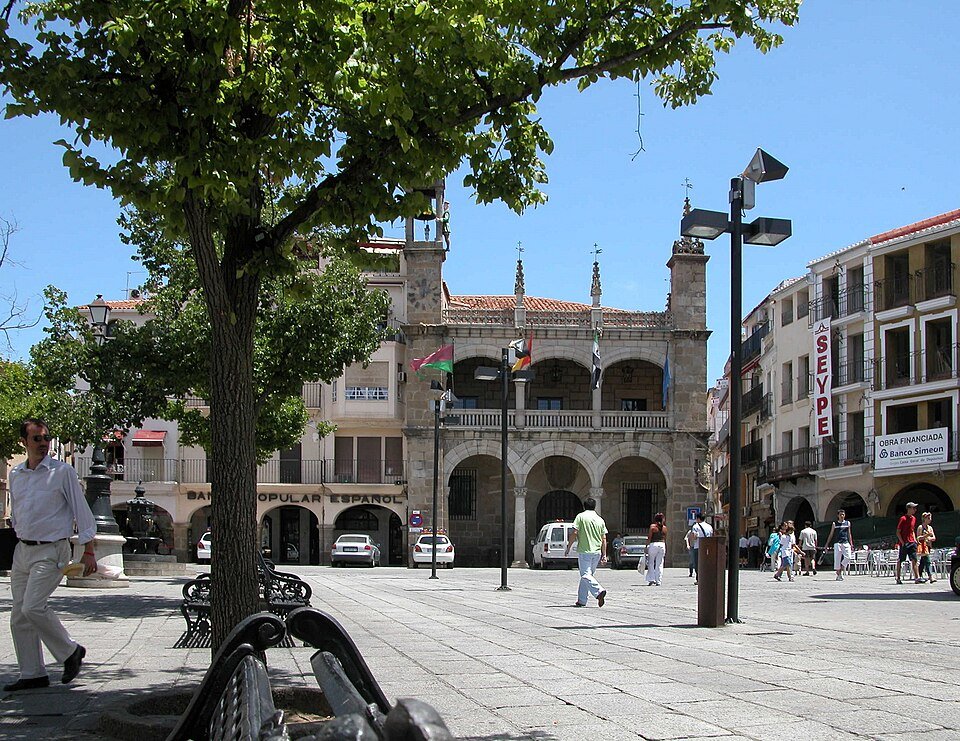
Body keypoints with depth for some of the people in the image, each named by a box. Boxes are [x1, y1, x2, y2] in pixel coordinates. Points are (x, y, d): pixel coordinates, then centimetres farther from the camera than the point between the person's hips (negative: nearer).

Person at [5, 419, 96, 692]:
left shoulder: (62, 472, -5)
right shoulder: (15, 475, 11)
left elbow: (82, 512, -5)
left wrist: (88, 552, -8)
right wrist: (20, 537, 19)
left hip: (51, 550, -6)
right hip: (23, 550, 6)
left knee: (33, 607, -19)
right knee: (19, 615, 4)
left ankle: (70, 651, 0)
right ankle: (32, 674, 13)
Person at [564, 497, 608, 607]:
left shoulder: (581, 517, -4)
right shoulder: (600, 520, 10)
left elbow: (574, 533, -10)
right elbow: (604, 539, 8)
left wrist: (568, 547, -1)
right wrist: (604, 554, 12)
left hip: (584, 551, -6)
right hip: (597, 552, 6)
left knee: (585, 575, -7)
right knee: (588, 574, 13)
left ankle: (599, 591, -29)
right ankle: (581, 600, 16)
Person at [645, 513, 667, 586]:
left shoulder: (653, 526, -4)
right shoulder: (664, 527, 8)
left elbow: (649, 538, -6)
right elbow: (665, 539, 12)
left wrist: (647, 546, -2)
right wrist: (665, 549, 19)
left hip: (654, 544, -4)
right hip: (662, 545, 4)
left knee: (651, 563, 6)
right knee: (659, 564, 6)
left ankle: (651, 579, -3)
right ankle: (658, 581, 5)